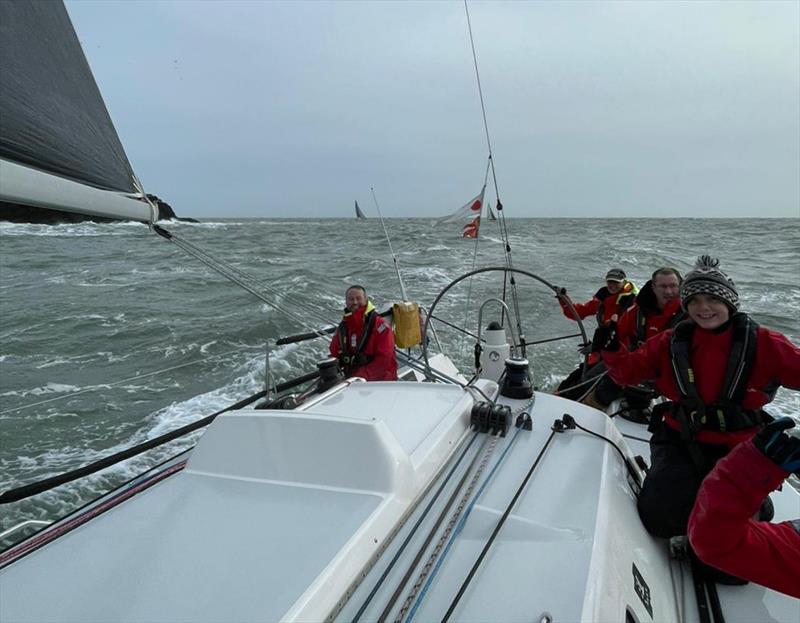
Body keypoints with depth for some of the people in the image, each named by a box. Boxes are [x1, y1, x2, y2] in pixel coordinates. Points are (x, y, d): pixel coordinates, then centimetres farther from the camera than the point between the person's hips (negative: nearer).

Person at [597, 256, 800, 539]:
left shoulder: (763, 344, -6)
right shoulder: (670, 343, -1)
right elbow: (627, 372, 4)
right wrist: (611, 348, -15)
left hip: (737, 450, 0)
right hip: (680, 442, 1)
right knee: (660, 516, -15)